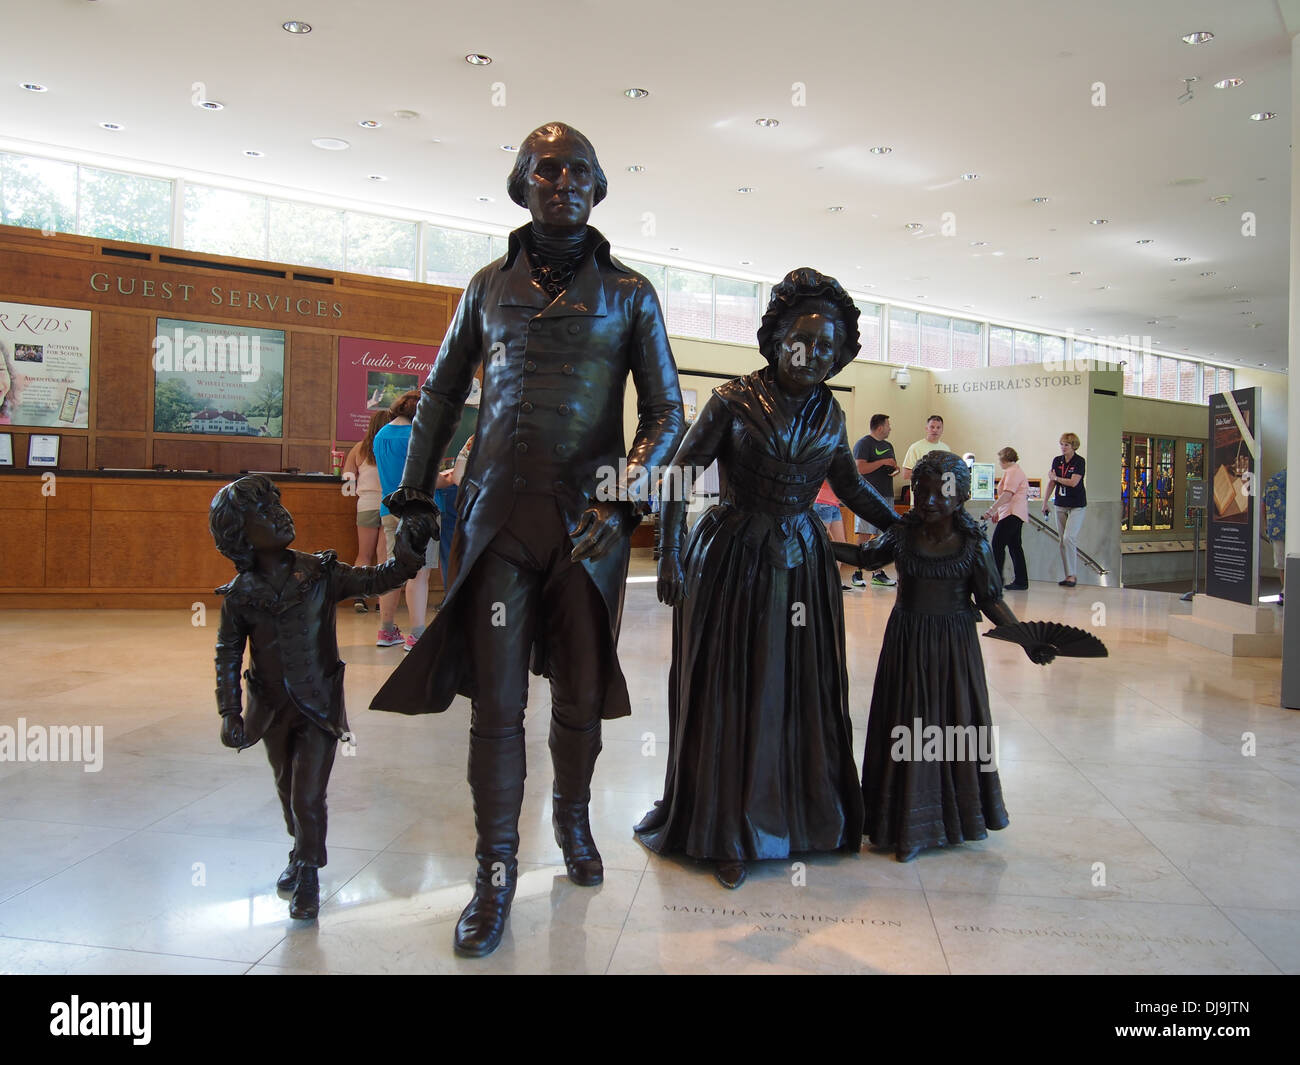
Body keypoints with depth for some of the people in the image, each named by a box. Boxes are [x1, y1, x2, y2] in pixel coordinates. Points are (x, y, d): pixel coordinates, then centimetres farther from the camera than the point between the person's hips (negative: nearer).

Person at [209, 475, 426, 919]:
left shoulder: (320, 573, -11)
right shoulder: (239, 595, -8)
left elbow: (374, 579, -15)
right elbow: (228, 656, -1)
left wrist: (406, 557, -34)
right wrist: (230, 712, -4)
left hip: (319, 705, -2)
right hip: (272, 709, 2)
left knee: (308, 797, -4)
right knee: (287, 791, 20)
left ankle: (308, 874, 19)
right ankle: (300, 852, 47)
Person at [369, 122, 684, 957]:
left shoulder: (629, 293, 7)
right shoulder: (490, 286, 13)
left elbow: (666, 411, 2)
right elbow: (442, 393, 19)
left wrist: (625, 496, -14)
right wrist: (415, 494, 14)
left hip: (590, 516, 0)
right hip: (499, 512, 1)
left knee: (582, 693, 10)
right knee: (496, 700, -1)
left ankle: (572, 817, 36)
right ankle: (496, 873, 12)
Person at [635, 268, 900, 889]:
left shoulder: (828, 413, 6)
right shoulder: (735, 401, -8)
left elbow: (850, 487, 18)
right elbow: (681, 475, -8)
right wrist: (670, 557, -16)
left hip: (801, 563, 4)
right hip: (732, 559, -4)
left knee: (798, 692, 9)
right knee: (729, 693, 4)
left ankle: (799, 816, 27)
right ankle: (726, 834, 19)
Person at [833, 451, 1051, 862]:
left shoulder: (973, 545, -8)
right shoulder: (902, 535, -3)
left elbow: (990, 600, -3)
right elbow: (866, 556, 14)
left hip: (953, 645, -1)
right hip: (906, 643, 2)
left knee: (956, 724, 9)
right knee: (907, 729, 7)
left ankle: (957, 816, 29)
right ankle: (911, 825, 23)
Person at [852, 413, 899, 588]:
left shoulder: (888, 446, 21)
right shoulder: (863, 444, -5)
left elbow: (892, 466, 29)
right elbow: (860, 468, -15)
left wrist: (896, 469, 6)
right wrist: (883, 462, -13)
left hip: (886, 496, 8)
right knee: (864, 536, -8)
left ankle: (878, 573, 10)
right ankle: (857, 574, -5)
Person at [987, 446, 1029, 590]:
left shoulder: (1012, 471, -10)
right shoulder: (1017, 470, 24)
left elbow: (1007, 494, -20)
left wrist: (992, 509, -20)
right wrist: (998, 512, 24)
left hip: (1012, 514, -11)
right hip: (1017, 513, 11)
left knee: (998, 545, -12)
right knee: (1014, 546, 10)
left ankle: (996, 579, -13)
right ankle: (1021, 581, 11)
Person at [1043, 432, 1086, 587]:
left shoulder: (1080, 461, -8)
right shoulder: (1057, 461, 7)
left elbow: (1073, 482, -18)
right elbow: (1050, 483, 12)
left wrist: (1056, 478, -4)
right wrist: (1045, 502, 12)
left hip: (1076, 505, -6)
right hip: (1060, 505, 6)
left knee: (1069, 538, -16)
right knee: (1063, 541, 6)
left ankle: (1073, 575, -9)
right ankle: (1069, 575, 12)